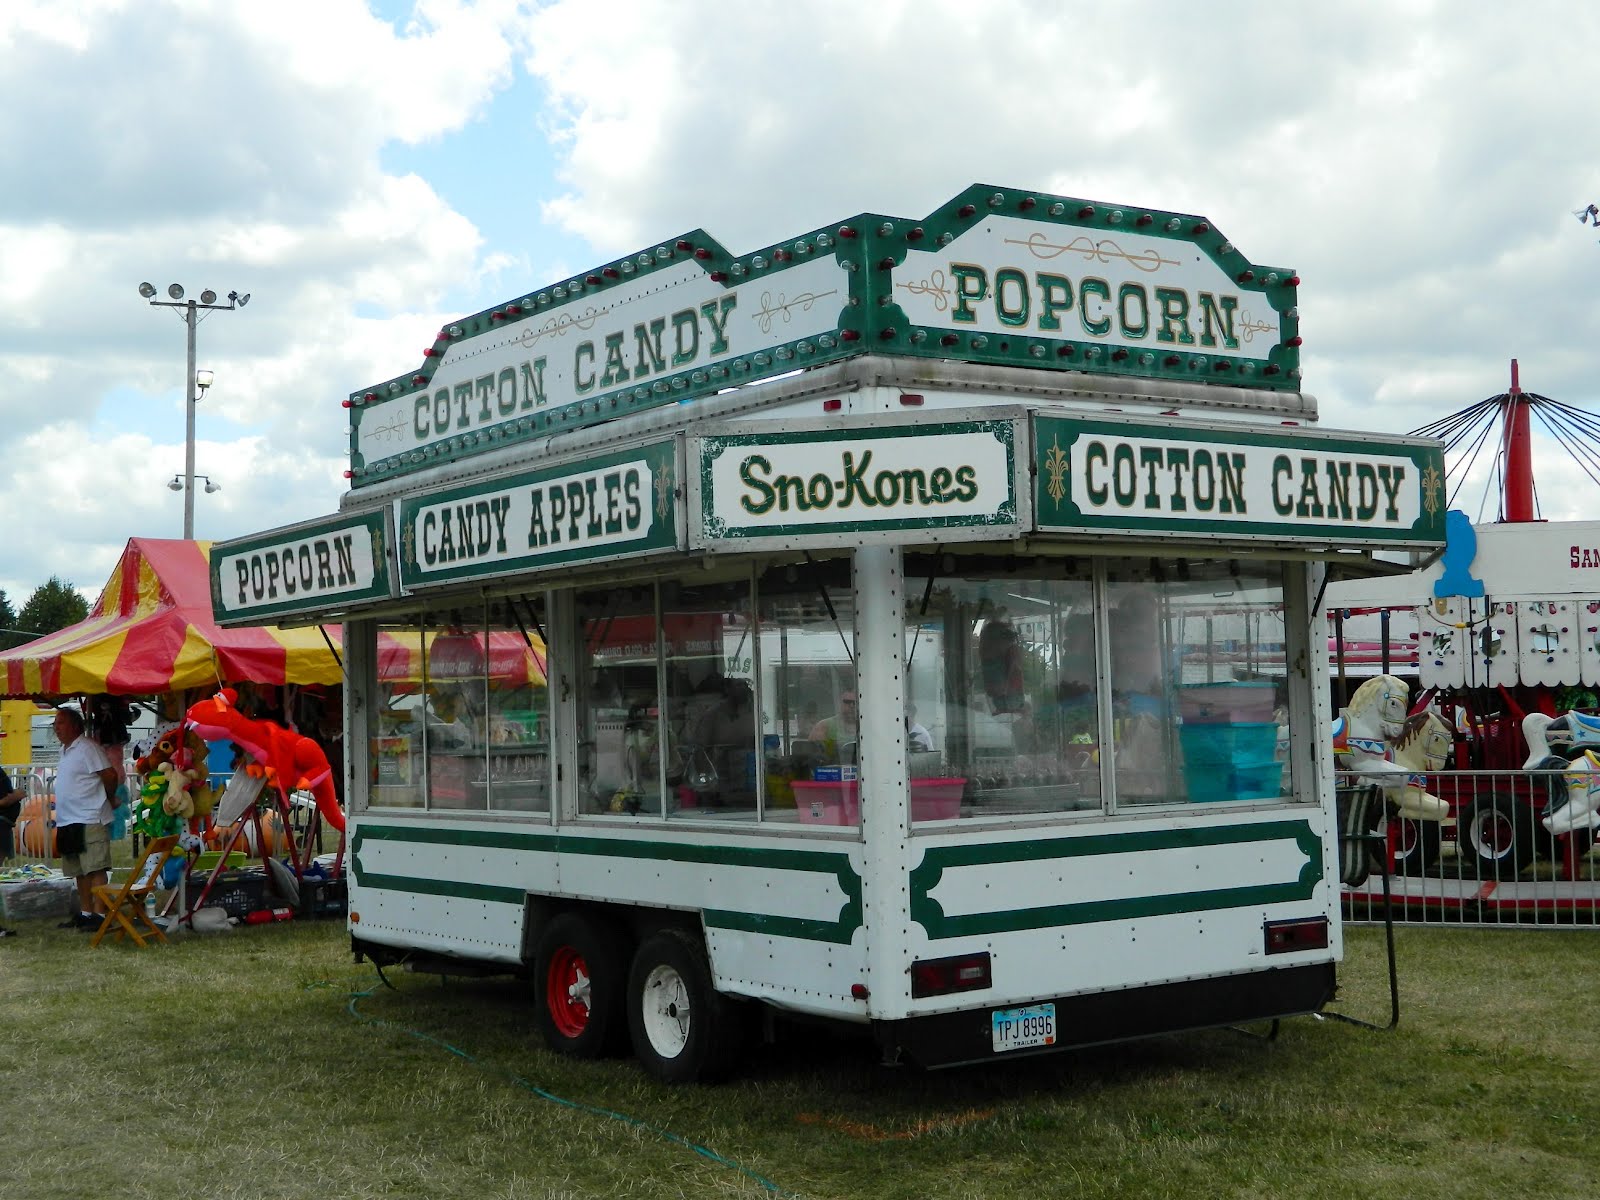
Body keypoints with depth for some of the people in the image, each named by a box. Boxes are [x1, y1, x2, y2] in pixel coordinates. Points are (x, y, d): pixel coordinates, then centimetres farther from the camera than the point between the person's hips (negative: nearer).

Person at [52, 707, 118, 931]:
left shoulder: (87, 748, -12)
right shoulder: (65, 750, 18)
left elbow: (110, 776, -16)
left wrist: (107, 798, -1)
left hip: (90, 820, -10)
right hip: (67, 821, 10)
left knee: (95, 869, -10)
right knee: (80, 871, 14)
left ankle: (99, 914, -12)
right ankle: (85, 913, 20)